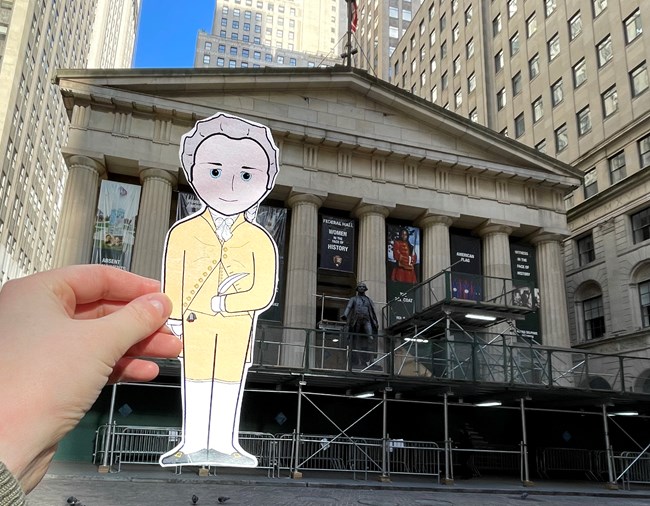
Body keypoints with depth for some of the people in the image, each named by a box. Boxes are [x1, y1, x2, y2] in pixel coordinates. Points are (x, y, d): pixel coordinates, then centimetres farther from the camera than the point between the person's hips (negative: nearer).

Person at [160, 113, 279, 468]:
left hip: (238, 325, 0)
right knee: (195, 382, 9)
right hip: (194, 320, 0)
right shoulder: (184, 232, -2)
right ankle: (193, 442, 19)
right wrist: (174, 318, -3)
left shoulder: (259, 240, -5)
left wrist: (227, 303, -23)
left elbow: (264, 293, -11)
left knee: (228, 383, 9)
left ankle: (223, 444, 18)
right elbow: (172, 282, 0)